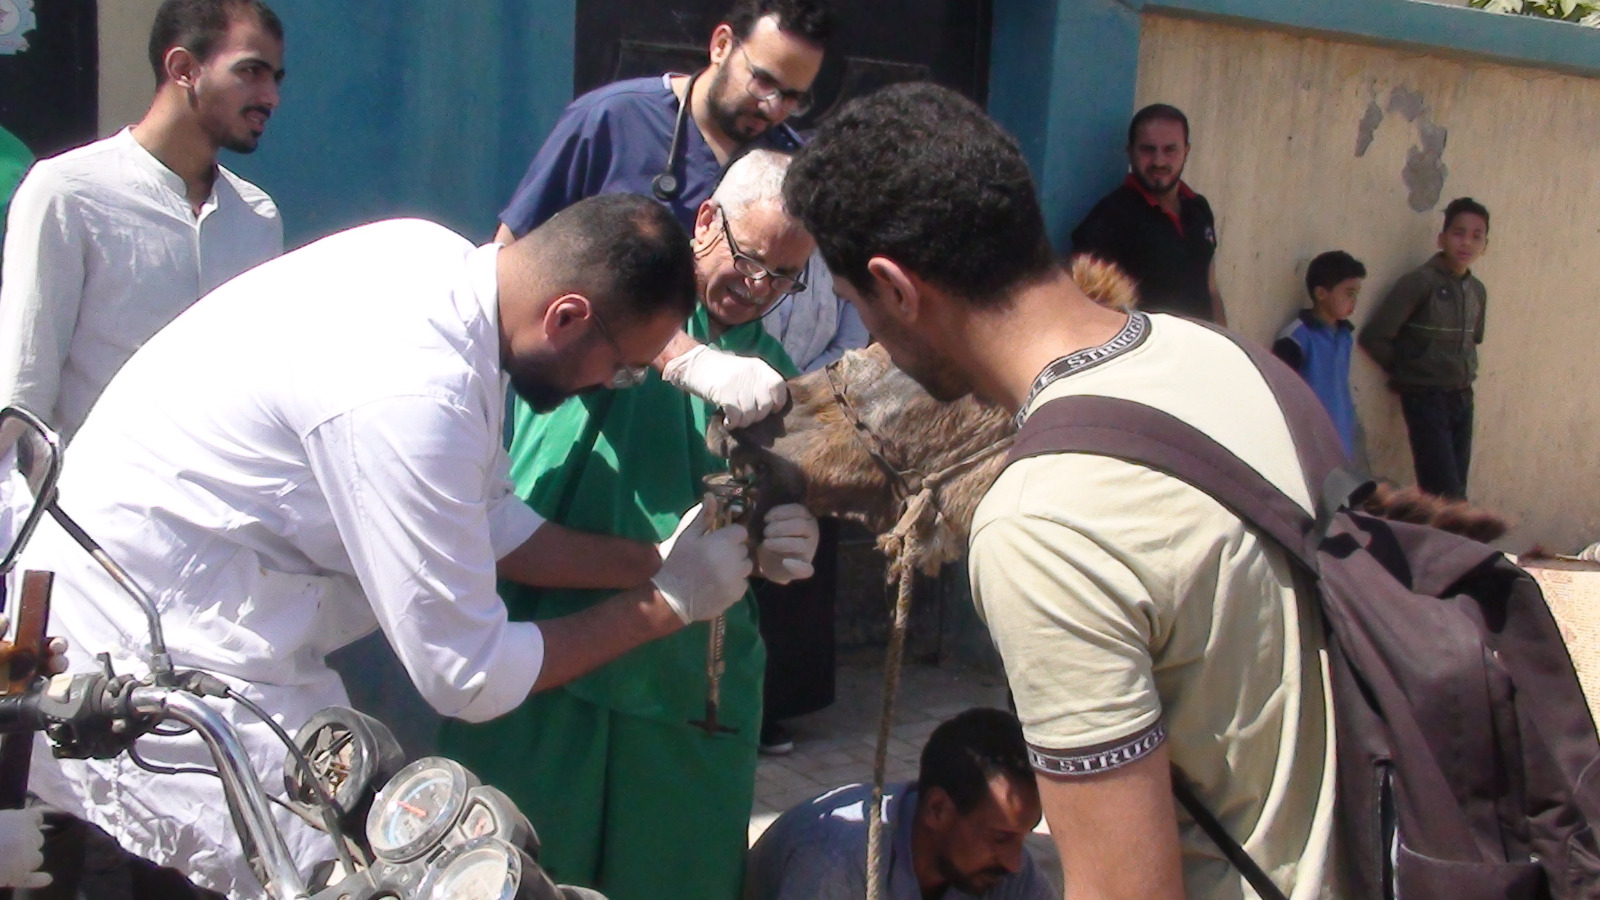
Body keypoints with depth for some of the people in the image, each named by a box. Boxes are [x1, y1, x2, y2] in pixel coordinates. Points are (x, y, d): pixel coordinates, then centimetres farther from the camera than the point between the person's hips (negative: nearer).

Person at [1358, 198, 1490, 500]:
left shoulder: (1477, 291, 9)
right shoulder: (1421, 282, -12)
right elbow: (1373, 336, -14)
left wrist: (1464, 371, 11)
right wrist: (1406, 371, -2)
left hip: (1462, 398, 7)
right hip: (1425, 398, -7)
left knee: (1457, 492, 6)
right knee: (1447, 494, -13)